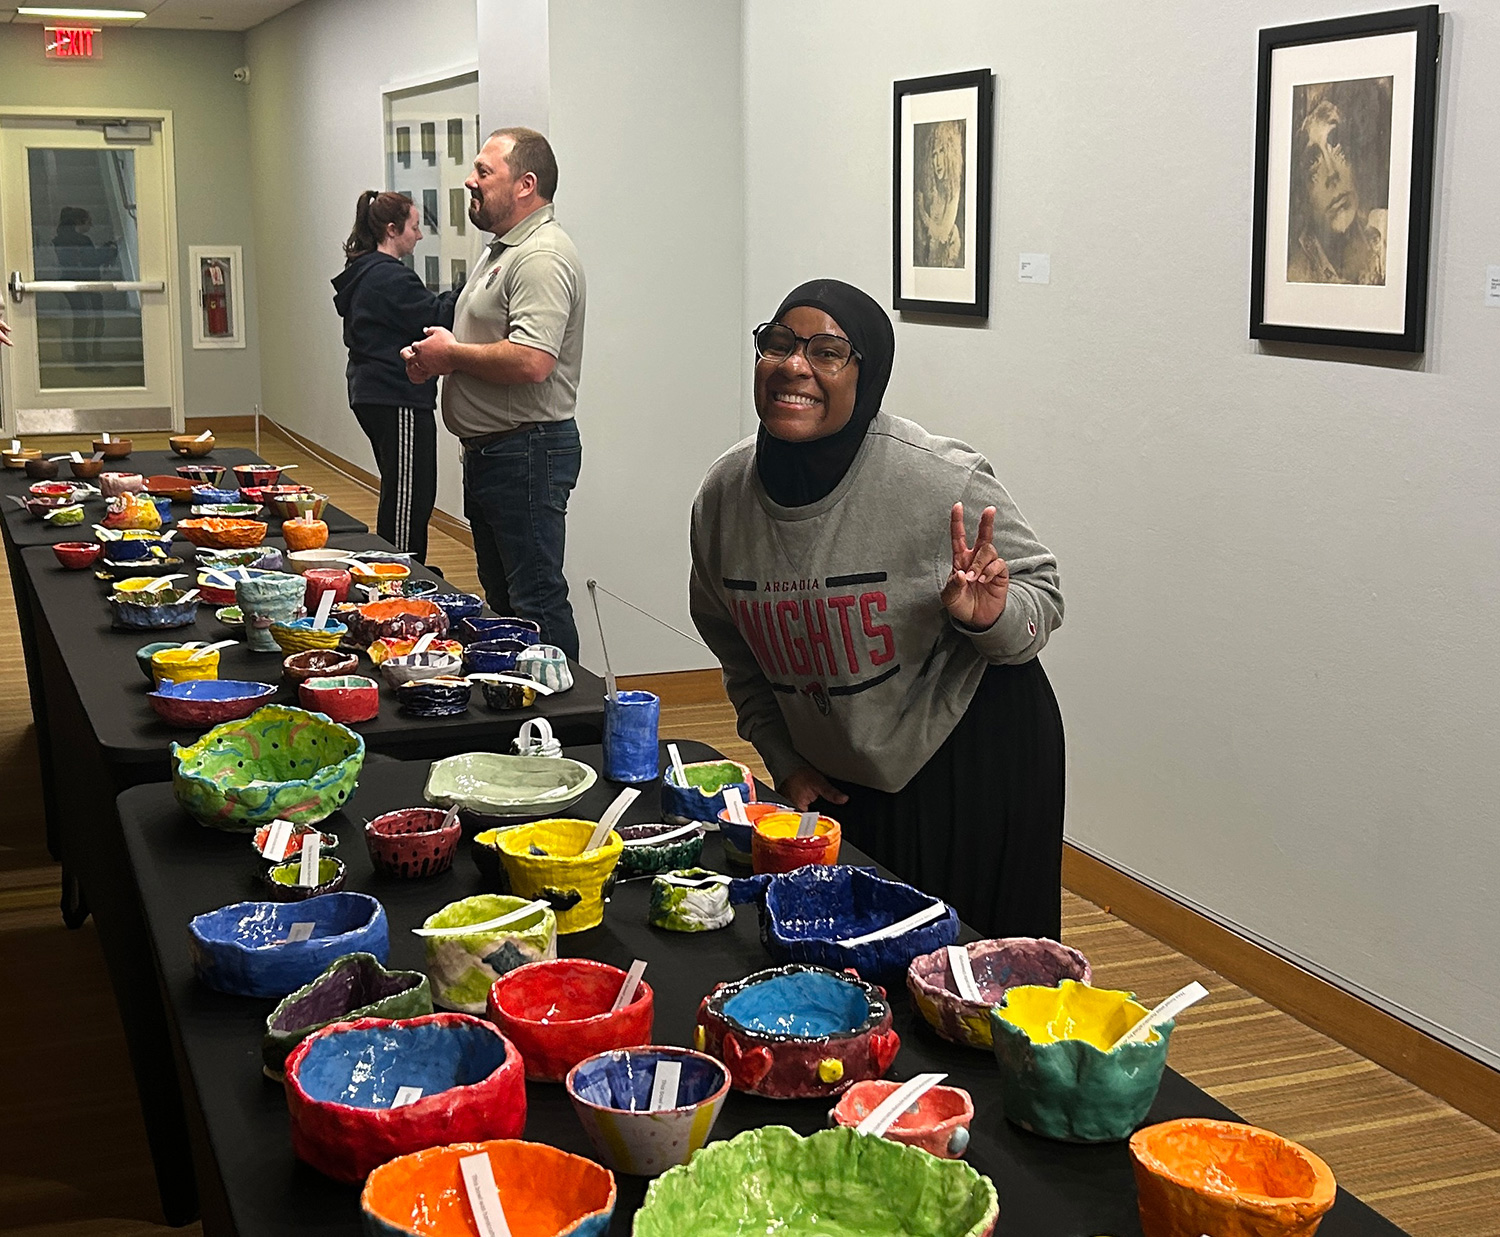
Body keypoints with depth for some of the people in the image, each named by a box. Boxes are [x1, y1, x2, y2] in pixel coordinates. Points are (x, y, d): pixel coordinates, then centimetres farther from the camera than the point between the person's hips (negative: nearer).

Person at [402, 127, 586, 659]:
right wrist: (434, 356, 7)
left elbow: (531, 361, -30)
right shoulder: (503, 250, 17)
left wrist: (450, 353, -14)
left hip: (527, 452, -11)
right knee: (501, 594, 17)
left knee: (535, 602, -7)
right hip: (488, 451, 11)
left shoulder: (542, 257, -18)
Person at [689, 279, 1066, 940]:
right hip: (836, 786, 5)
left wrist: (989, 618, -31)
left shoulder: (945, 482, -22)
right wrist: (784, 761, 9)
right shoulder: (724, 494, -6)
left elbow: (1041, 595, -9)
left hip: (973, 774, -4)